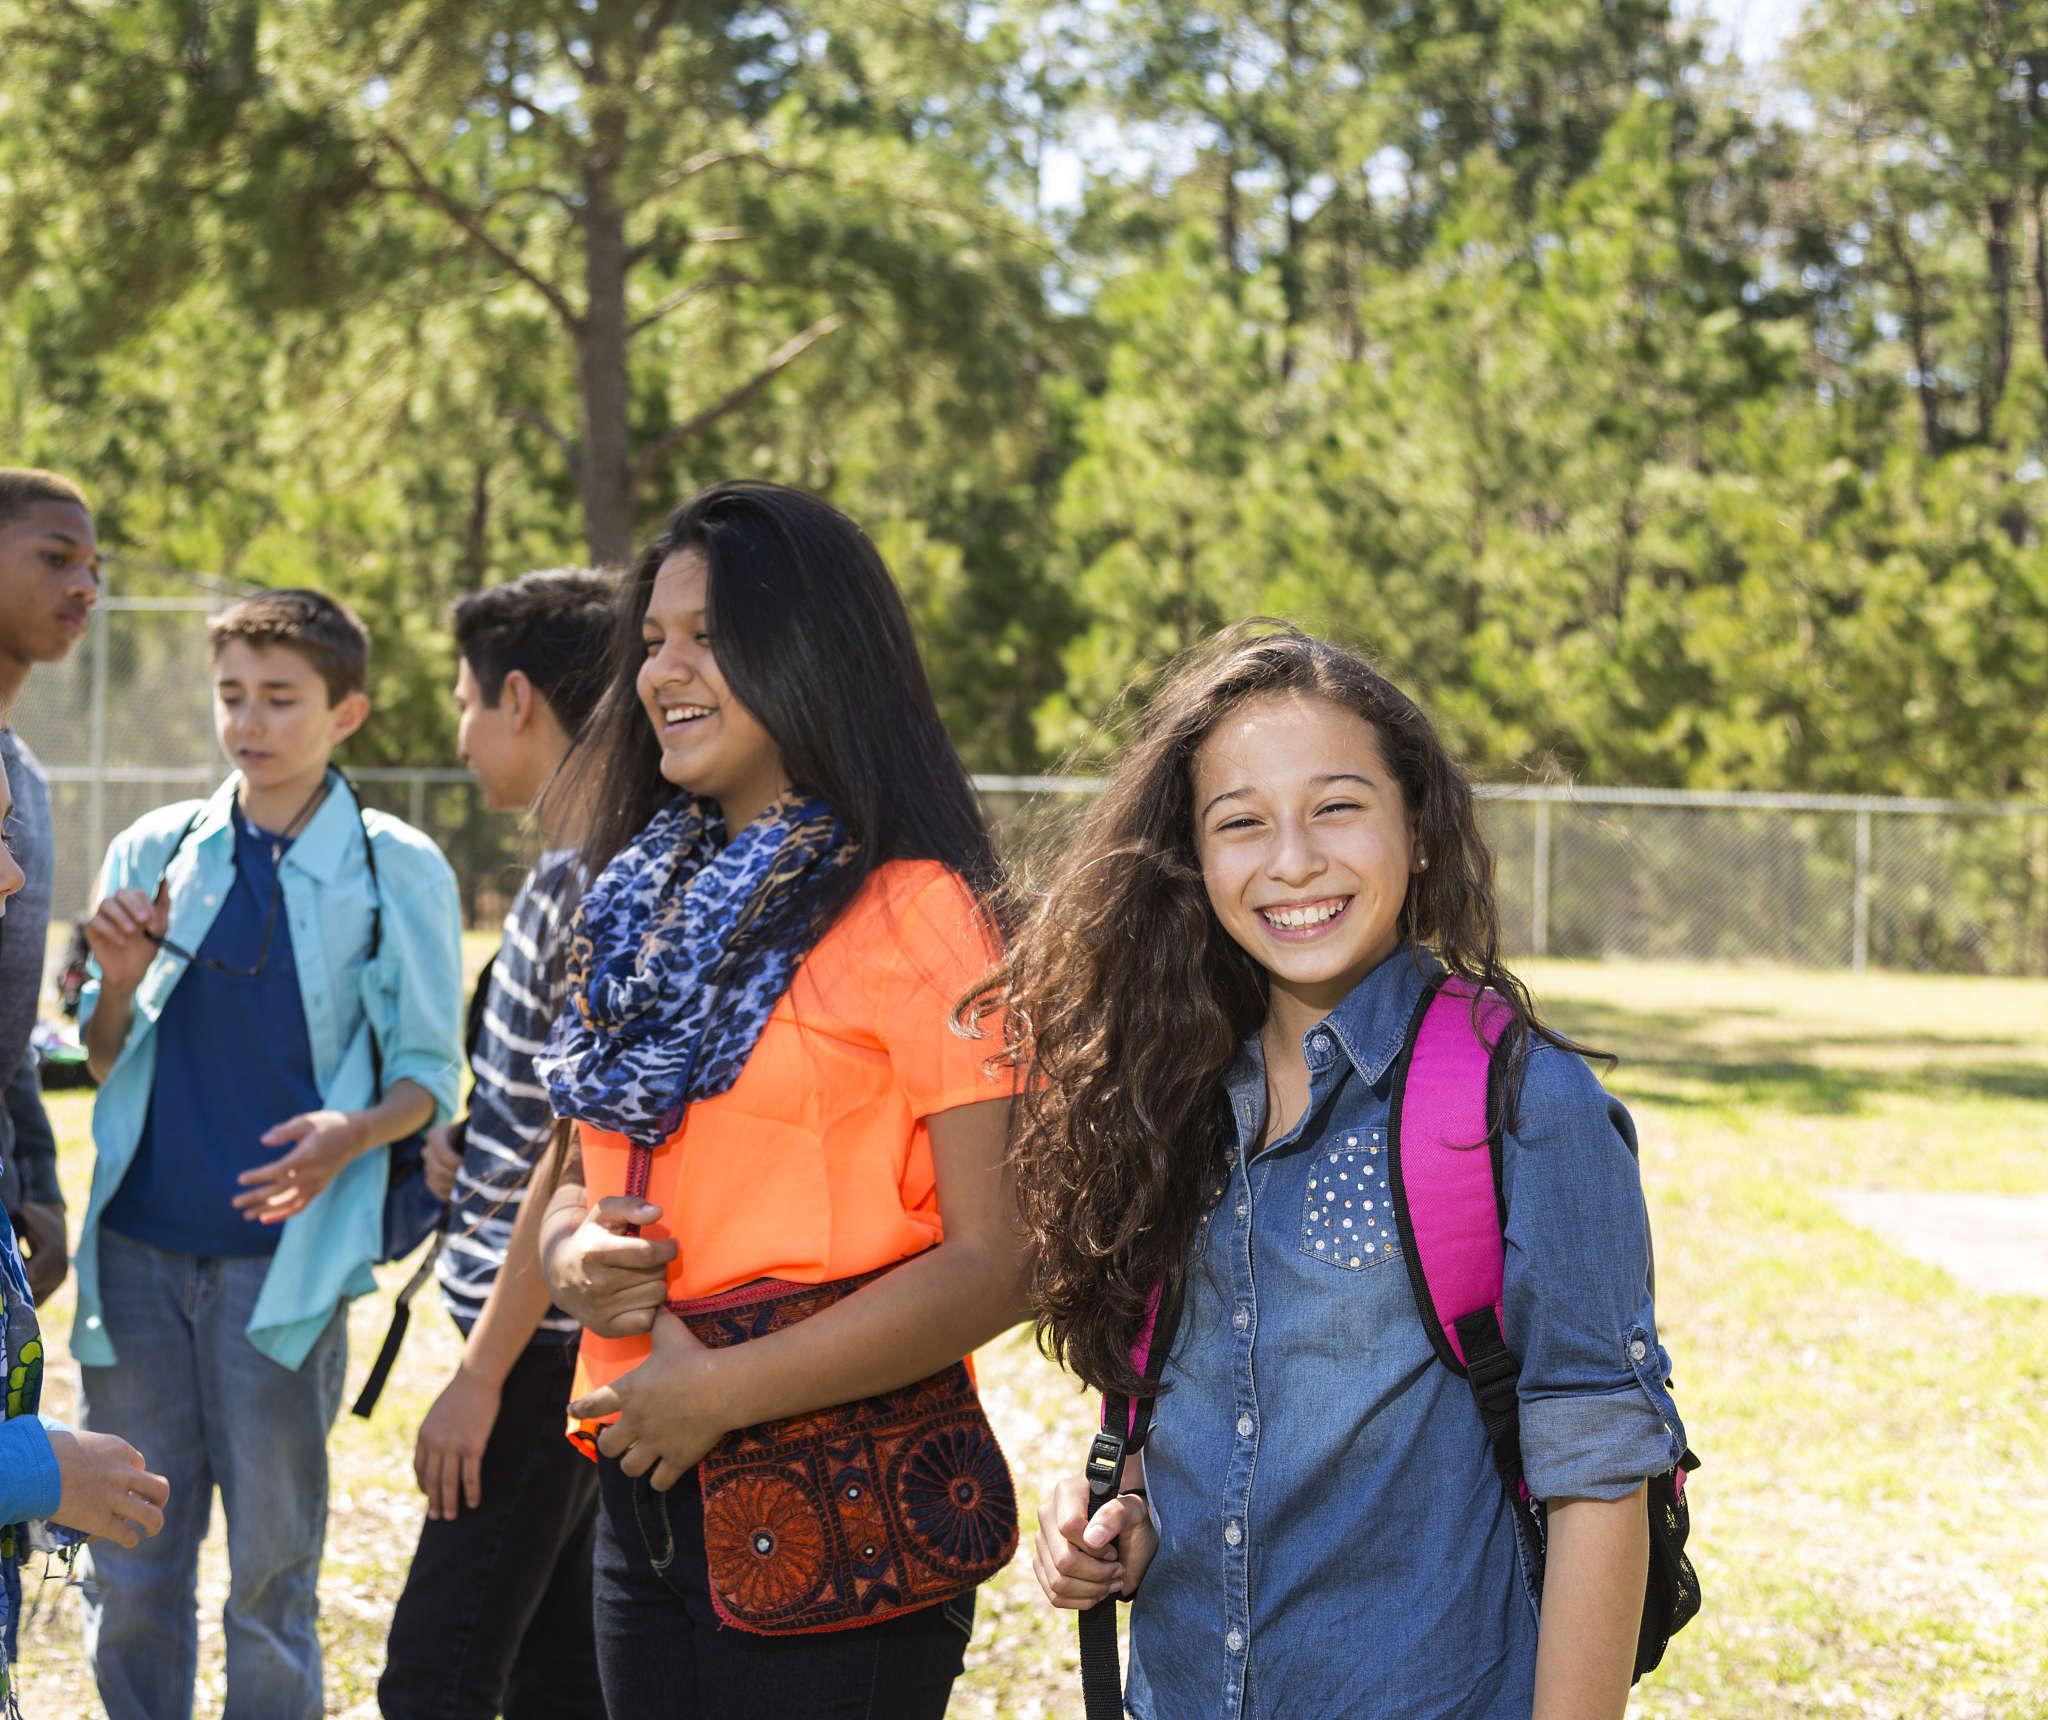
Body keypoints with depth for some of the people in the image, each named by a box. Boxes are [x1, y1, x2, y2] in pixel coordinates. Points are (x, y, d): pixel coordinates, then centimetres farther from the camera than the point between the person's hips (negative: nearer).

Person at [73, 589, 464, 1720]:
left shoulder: (397, 871, -1)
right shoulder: (154, 851, 8)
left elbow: (429, 1073, 2)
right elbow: (102, 1059, 14)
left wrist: (353, 1134, -19)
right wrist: (121, 983, -8)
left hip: (284, 1251, -3)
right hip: (138, 1245, 3)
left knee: (272, 1571, 4)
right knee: (128, 1568, 8)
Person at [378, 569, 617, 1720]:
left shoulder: (595, 886, -17)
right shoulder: (577, 870, 14)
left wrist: (482, 1374, -18)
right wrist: (474, 1149, 8)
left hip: (548, 1343, -10)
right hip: (553, 1334, 10)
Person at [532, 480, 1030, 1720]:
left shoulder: (913, 912, -10)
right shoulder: (649, 900, 12)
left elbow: (998, 1258, -16)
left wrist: (726, 1389, -16)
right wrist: (579, 1263, -3)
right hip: (645, 1492, 7)